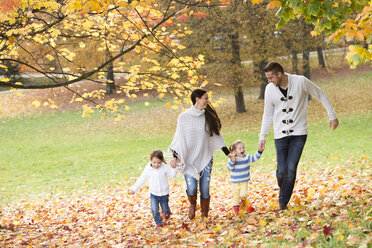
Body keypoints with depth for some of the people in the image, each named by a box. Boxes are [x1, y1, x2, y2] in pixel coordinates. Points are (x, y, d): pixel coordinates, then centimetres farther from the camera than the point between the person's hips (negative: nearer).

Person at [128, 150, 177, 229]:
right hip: (154, 194, 0)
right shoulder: (148, 169, -11)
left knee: (165, 209, 16)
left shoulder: (165, 167, -13)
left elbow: (172, 175, -4)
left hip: (164, 193, 0)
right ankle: (158, 223, 10)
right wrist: (134, 189, -4)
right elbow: (141, 180, -3)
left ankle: (166, 212, 52)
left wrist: (173, 168, -23)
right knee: (154, 210, -11)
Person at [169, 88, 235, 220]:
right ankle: (192, 205, 20)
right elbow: (179, 138, 2)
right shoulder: (183, 117, -4)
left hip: (205, 159, 2)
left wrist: (228, 153, 8)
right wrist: (175, 157, -5)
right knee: (192, 189, -14)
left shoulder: (209, 116, 2)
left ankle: (205, 216, 18)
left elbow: (216, 135, 9)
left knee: (205, 190, -1)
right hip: (189, 159, -2)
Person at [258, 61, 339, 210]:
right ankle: (283, 190, 27)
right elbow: (268, 114, 9)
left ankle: (283, 202, 2)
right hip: (280, 135, 2)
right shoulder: (270, 89, -2)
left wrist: (332, 116, 4)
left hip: (299, 133, -2)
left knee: (291, 168, -10)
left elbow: (320, 95, 4)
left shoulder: (301, 82, -11)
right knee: (282, 170, -6)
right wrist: (262, 137, 6)